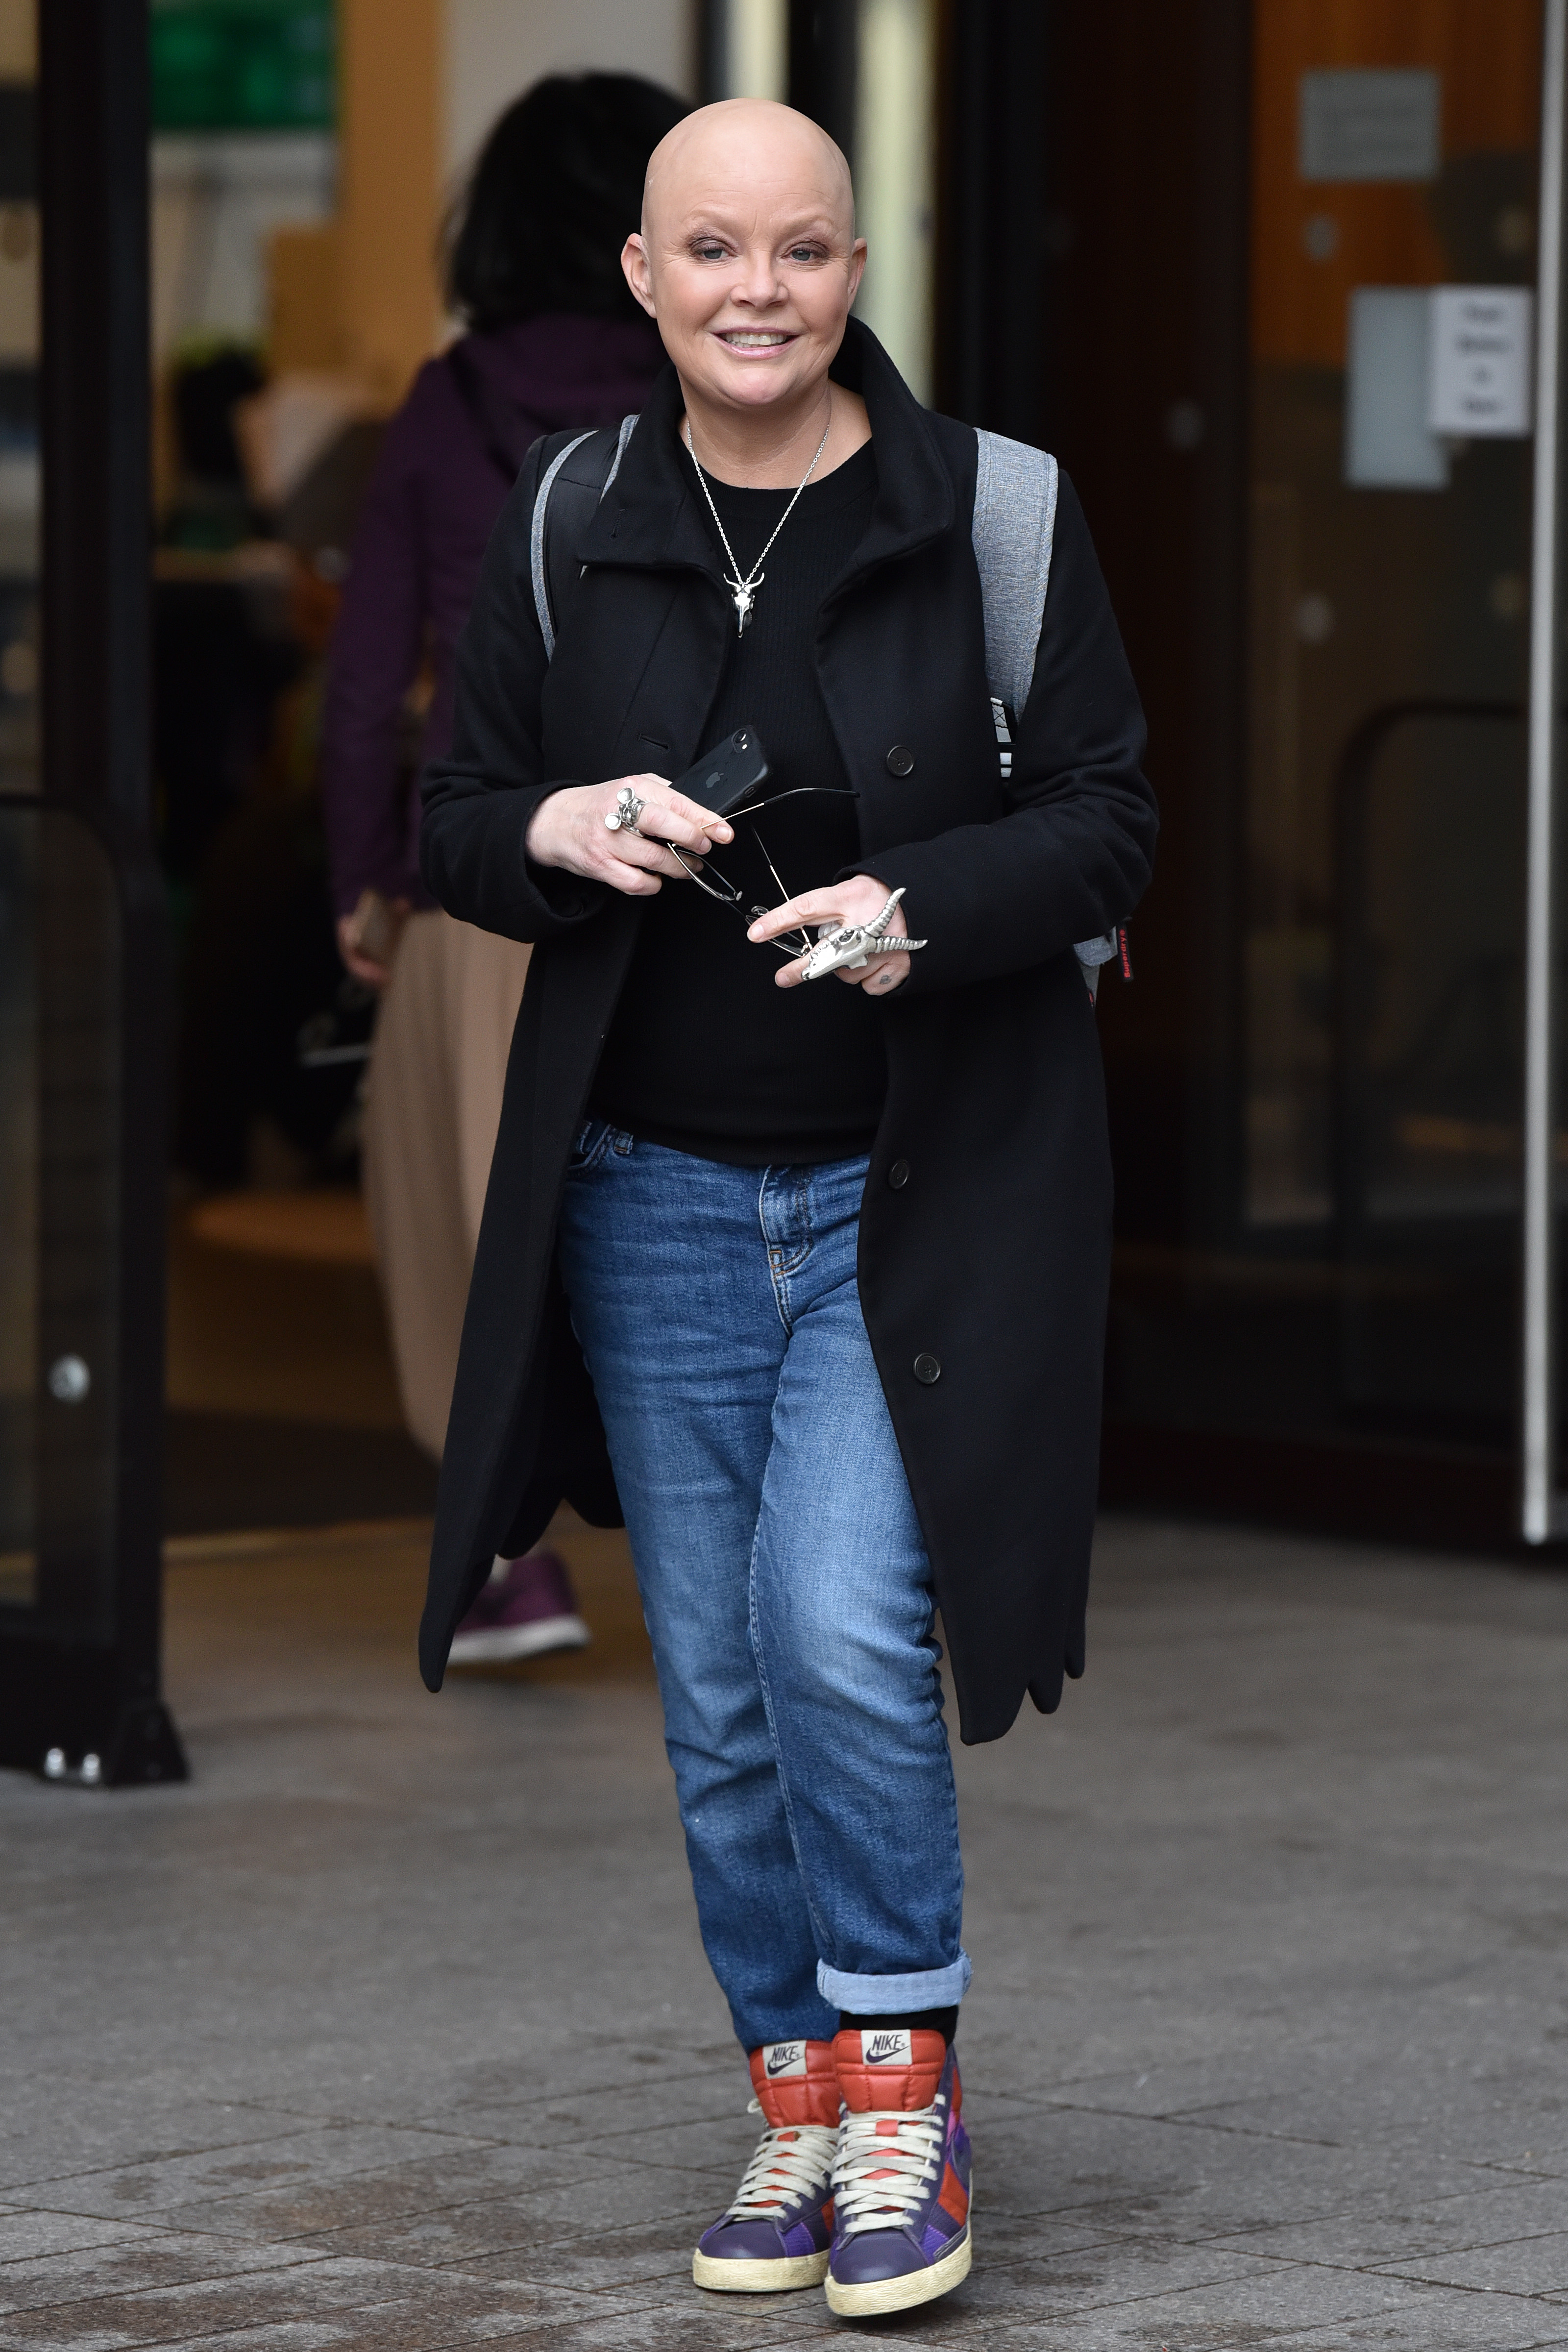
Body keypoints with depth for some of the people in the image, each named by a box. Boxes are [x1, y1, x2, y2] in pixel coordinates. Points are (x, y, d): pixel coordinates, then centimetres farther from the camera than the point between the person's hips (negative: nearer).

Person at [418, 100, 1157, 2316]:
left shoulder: (995, 510, -5)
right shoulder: (566, 526, 3)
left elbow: (1107, 820, -3)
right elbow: (457, 819, 9)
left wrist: (924, 910, -21)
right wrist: (559, 835, -14)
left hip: (922, 1184, -3)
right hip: (655, 1193, 3)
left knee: (843, 1628, -17)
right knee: (718, 1686, 7)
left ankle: (903, 2081, 0)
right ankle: (797, 2105, 21)